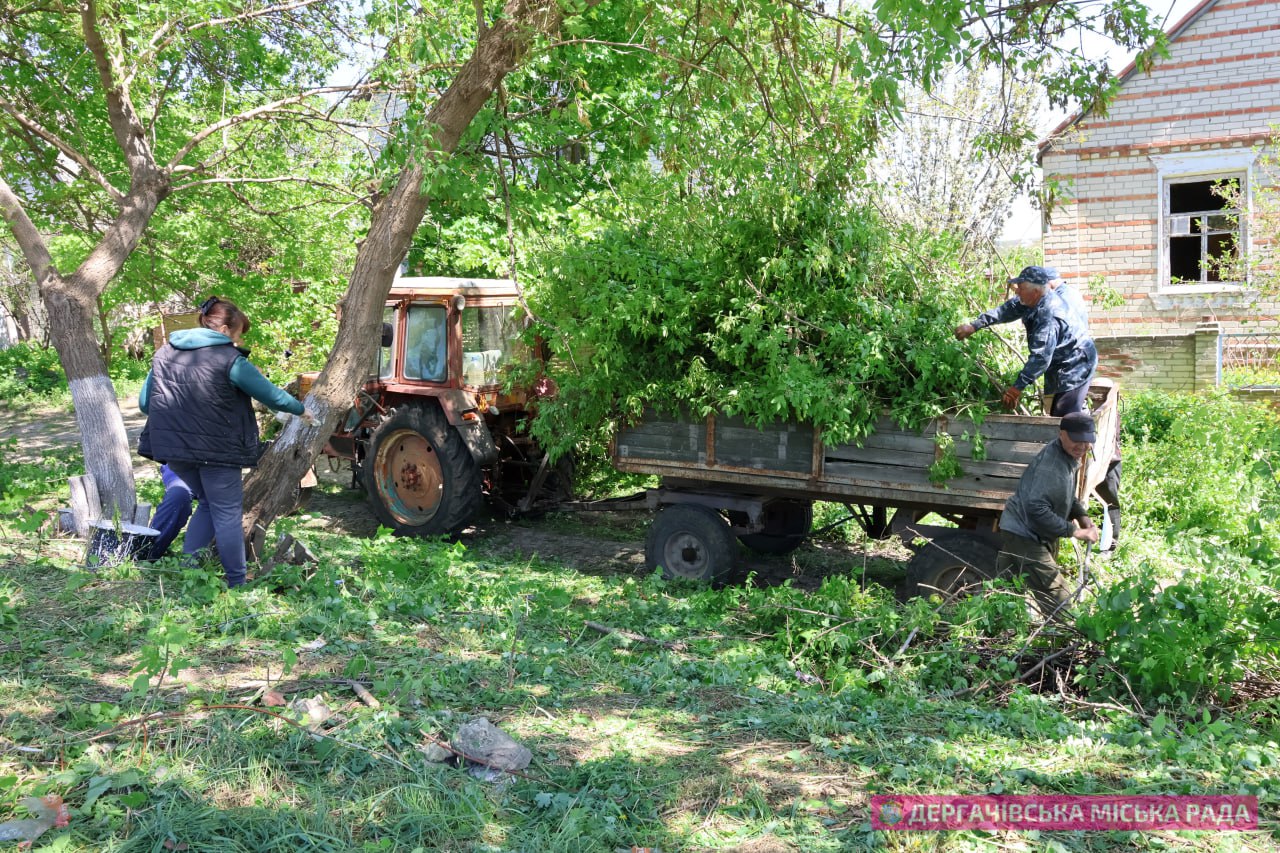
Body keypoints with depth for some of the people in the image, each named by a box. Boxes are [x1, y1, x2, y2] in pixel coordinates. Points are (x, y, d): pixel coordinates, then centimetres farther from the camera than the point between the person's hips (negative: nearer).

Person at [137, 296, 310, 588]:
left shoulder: (164, 353, 10)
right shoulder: (229, 359, -9)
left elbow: (144, 402, 12)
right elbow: (270, 395, -3)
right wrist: (300, 410, 13)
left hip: (174, 447, 6)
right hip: (216, 449, -6)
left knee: (208, 504, 24)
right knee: (227, 513, 5)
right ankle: (237, 582, 9)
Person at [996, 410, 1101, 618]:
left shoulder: (1071, 458, 7)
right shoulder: (1051, 463, -27)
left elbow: (1067, 496, 20)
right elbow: (1037, 508, -33)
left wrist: (1082, 515, 1)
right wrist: (1074, 531, -29)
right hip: (1023, 536, -11)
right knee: (1060, 601, -13)